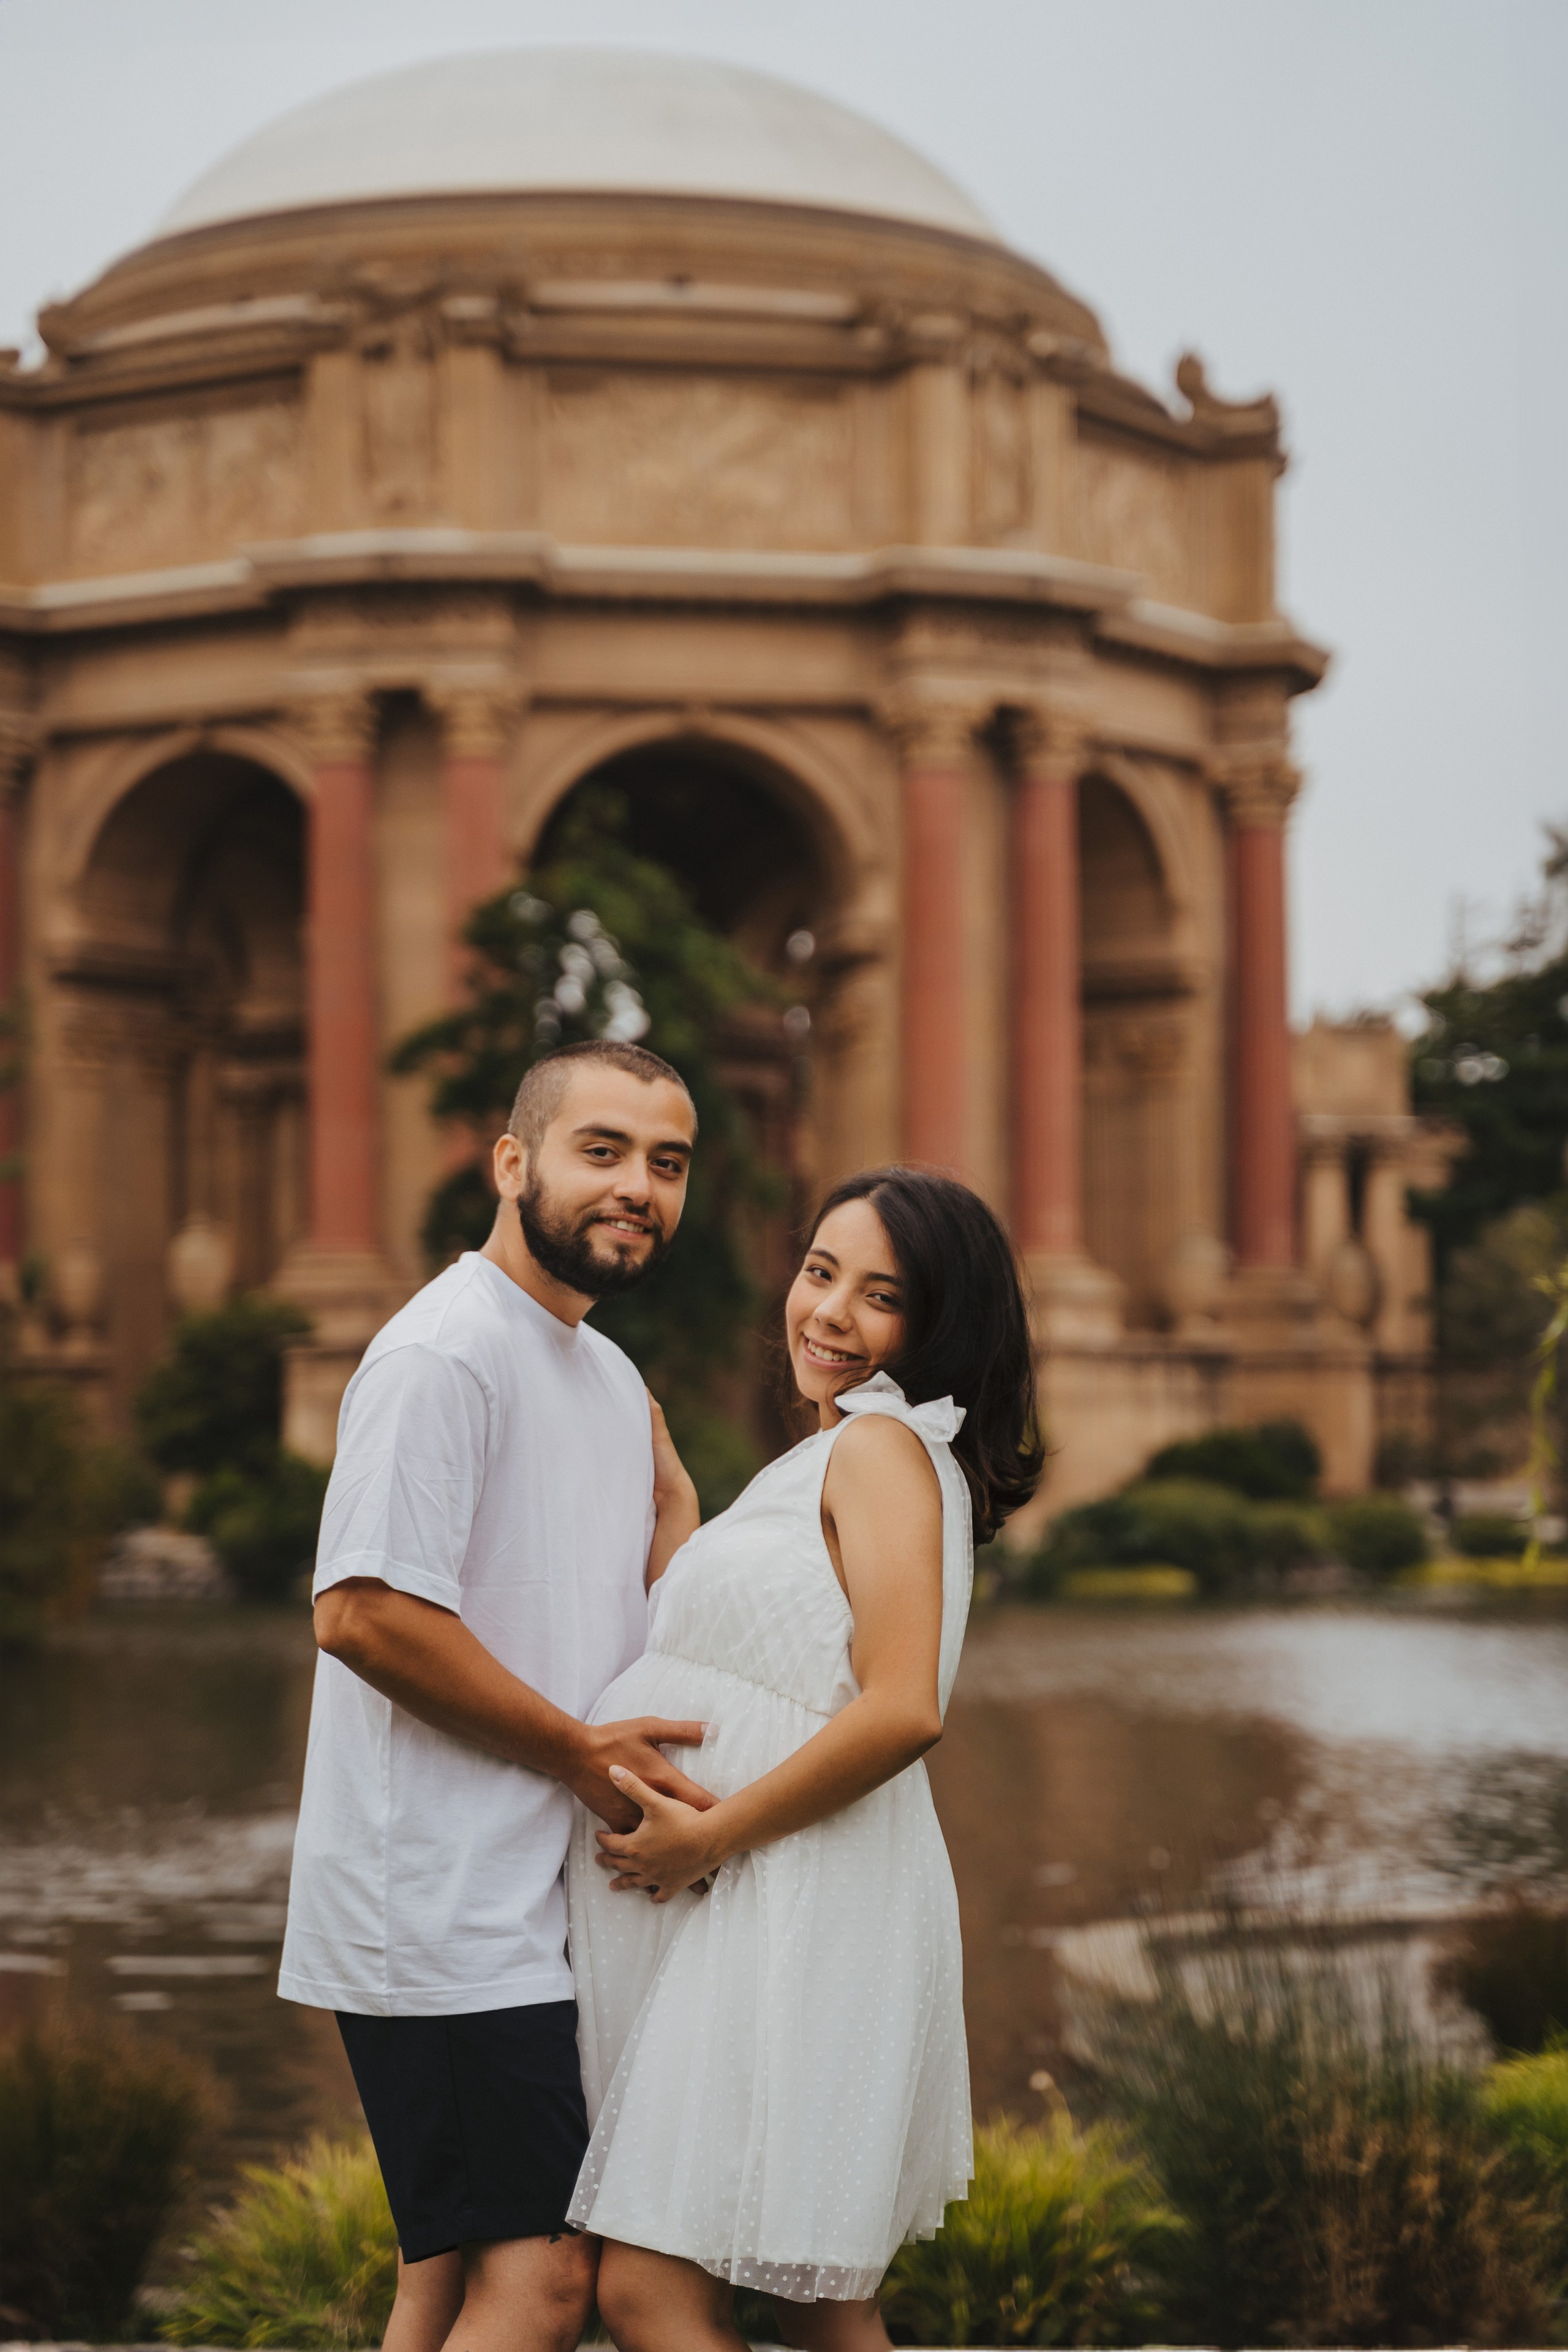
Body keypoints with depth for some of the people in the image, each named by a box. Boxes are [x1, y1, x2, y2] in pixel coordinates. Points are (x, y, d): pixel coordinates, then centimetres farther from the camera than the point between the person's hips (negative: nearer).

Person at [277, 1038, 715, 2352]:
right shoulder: (448, 1353, -13)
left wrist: (645, 1763, 8)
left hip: (535, 1915, 10)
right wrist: (578, 1751, -15)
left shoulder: (613, 1380, 18)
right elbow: (368, 1613, -23)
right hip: (446, 1921, -10)